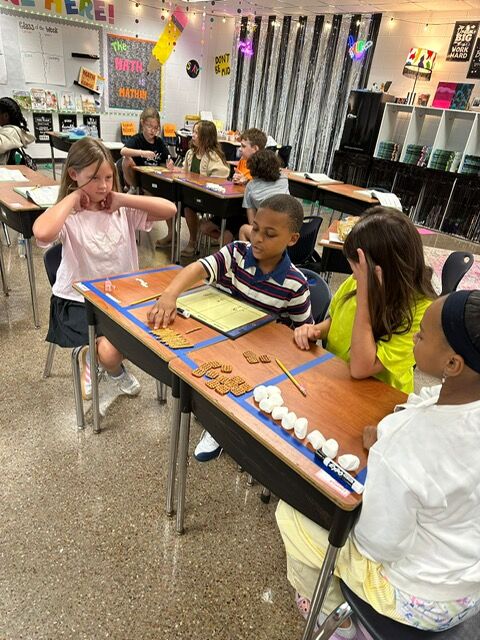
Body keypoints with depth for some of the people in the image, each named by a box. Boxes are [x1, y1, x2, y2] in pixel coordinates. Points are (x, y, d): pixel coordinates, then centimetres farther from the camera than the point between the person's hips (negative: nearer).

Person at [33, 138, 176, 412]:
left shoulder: (122, 210, -1)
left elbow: (169, 209, -11)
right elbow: (42, 233, -36)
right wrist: (73, 197, -20)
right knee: (109, 351, -25)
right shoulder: (69, 216, -12)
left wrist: (123, 199, -13)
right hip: (79, 300, -4)